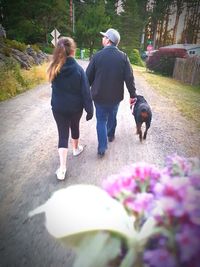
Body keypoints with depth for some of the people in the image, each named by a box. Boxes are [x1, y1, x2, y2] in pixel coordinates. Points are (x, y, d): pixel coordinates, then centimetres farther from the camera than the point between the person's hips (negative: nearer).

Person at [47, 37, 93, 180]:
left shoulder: (54, 68, -6)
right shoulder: (78, 69, -15)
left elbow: (56, 87, 9)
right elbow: (86, 91, -14)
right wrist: (90, 109, -7)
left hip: (58, 107, 2)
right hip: (75, 107, -1)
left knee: (63, 134, 6)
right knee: (75, 127, 24)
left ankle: (62, 167, 1)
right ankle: (76, 148, 49)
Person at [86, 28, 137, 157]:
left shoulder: (97, 56, -11)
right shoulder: (123, 57, -7)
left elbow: (89, 77, -6)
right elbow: (129, 78, -9)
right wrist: (133, 95, 0)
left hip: (99, 96, -2)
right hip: (116, 96, 2)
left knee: (101, 120, 9)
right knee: (112, 116, 24)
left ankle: (102, 148, 3)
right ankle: (111, 135, 45)